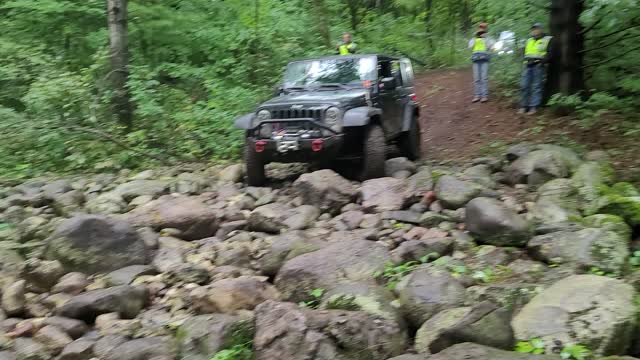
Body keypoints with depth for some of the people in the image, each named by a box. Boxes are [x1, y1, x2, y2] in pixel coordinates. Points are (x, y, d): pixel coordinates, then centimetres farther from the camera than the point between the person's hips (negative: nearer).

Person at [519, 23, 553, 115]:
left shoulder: (547, 40, 4)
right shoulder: (529, 41, 23)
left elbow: (550, 54, -6)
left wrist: (542, 61, -17)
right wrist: (526, 62, 11)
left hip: (538, 66, -6)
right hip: (528, 66, 6)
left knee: (537, 86, -8)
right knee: (525, 86, 1)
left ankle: (534, 107, -9)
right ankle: (524, 106, 8)